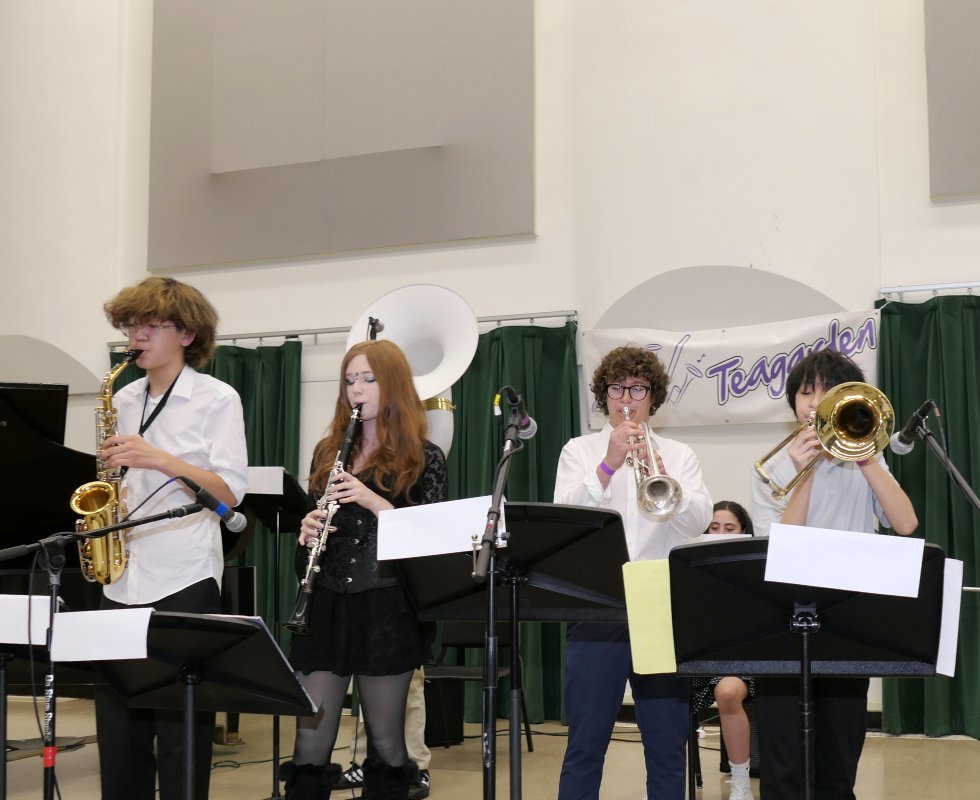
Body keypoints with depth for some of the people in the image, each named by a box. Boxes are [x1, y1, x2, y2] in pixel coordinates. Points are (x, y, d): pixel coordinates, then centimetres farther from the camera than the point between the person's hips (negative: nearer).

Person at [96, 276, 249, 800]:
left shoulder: (217, 399, -2)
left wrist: (162, 460, -19)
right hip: (122, 579, 5)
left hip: (185, 581, -5)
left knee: (182, 725, 0)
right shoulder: (123, 401, 14)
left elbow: (231, 493, -8)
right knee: (117, 722, 6)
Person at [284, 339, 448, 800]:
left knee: (385, 744, 6)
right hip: (326, 606, 4)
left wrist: (374, 502, -19)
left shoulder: (422, 457, 0)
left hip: (386, 610, -3)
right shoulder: (328, 451, 13)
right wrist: (307, 532, -5)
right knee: (309, 748, 1)